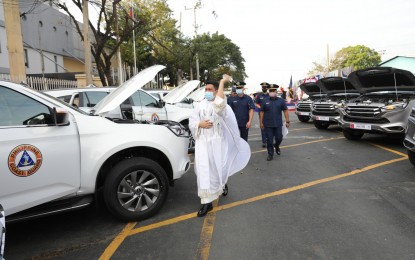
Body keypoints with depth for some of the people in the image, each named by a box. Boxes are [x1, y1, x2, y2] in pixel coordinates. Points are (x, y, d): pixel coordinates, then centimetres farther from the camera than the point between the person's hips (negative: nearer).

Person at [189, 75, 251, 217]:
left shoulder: (222, 106, -7)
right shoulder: (201, 105, 8)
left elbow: (220, 103, -33)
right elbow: (191, 122, 7)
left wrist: (222, 82, -27)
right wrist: (200, 124, -15)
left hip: (216, 142, -3)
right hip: (202, 142, 3)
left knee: (217, 169, 6)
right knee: (204, 172, 1)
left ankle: (222, 184, 39)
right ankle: (207, 202, 13)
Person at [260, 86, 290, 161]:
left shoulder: (281, 101, 4)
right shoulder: (265, 101, 3)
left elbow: (285, 111, 4)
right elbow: (262, 112, 4)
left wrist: (287, 121, -1)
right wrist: (261, 122, 1)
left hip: (278, 124, 1)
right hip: (268, 125, -1)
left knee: (279, 138, 6)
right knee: (269, 140, 2)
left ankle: (276, 146, 39)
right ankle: (270, 154, 12)